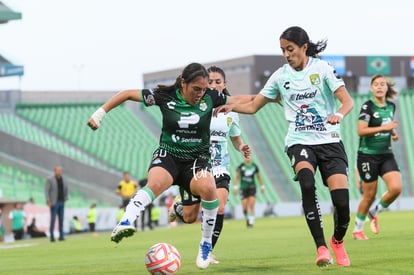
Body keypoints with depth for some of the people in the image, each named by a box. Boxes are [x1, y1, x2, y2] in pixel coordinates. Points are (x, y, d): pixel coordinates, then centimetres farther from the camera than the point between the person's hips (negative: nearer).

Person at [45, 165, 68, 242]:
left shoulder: (62, 179, 9)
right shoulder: (50, 180, -7)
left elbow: (66, 188, 24)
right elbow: (46, 190, -10)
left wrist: (65, 198, 14)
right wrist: (48, 201, -16)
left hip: (61, 202, 5)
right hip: (54, 203, -5)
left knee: (61, 219, 6)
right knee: (53, 219, -7)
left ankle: (61, 236, 9)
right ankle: (52, 236, -4)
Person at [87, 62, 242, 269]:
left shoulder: (210, 97, -4)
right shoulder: (164, 96, -6)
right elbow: (128, 94, 2)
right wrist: (100, 113, -1)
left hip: (197, 159, 1)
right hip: (168, 155, -1)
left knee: (208, 188, -32)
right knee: (156, 183, -36)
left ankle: (206, 246, -15)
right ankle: (125, 224, -56)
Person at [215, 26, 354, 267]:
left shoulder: (322, 68, -1)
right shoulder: (280, 76, 8)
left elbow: (347, 101, -9)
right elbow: (253, 106, 16)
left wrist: (339, 114, -30)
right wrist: (231, 106, -3)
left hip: (329, 141, -1)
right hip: (299, 142, 1)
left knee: (342, 201, -14)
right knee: (307, 183, -32)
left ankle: (338, 241, 20)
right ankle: (321, 247, -27)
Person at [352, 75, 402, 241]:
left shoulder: (391, 106, 9)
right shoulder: (368, 107, -11)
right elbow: (361, 131, -20)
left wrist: (393, 132, 7)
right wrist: (383, 128, -24)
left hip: (386, 155, 5)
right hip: (368, 156, -5)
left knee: (396, 188, -13)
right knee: (369, 195, -1)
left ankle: (374, 213, 14)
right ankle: (357, 229, 20)